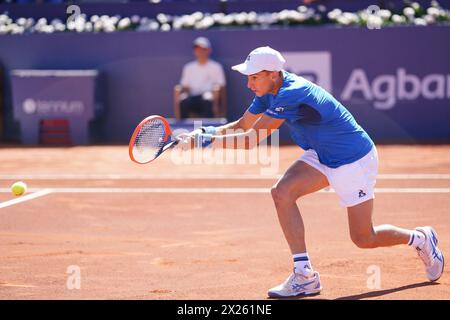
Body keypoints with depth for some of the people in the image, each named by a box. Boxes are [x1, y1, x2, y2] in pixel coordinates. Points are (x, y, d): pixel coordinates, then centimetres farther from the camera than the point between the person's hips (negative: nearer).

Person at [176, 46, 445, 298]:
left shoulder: (291, 94, -31)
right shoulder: (270, 92, -3)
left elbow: (251, 140, -34)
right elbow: (240, 127, 4)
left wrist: (205, 140, -33)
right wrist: (205, 131, -14)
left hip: (355, 160, -8)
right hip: (322, 157, 8)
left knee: (364, 239, -1)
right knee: (282, 192, -15)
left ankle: (421, 239, 28)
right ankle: (305, 276, -11)